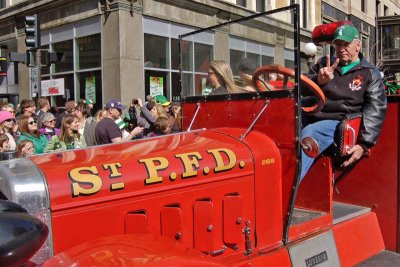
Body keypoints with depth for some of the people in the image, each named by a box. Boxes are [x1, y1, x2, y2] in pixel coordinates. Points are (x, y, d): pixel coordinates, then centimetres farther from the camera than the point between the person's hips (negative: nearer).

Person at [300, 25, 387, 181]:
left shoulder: (370, 74, 11)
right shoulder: (324, 64, 23)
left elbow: (375, 112, 0)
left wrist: (364, 144, -14)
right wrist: (318, 80, -12)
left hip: (339, 123, -5)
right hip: (311, 117, 6)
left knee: (309, 134, -36)